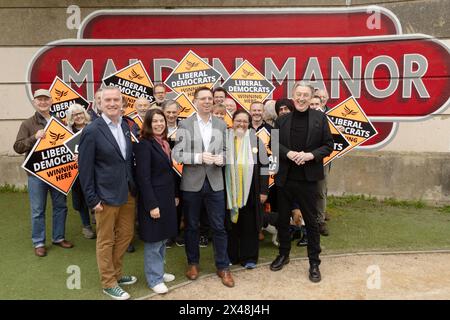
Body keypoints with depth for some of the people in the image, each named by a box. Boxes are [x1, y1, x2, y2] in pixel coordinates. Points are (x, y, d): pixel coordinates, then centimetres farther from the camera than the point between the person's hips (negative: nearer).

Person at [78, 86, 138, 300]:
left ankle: (116, 273, 38)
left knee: (126, 235, 18)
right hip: (106, 195, -6)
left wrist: (133, 186, 9)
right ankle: (109, 283, 27)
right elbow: (85, 169, -12)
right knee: (106, 240, 10)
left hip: (128, 192, 6)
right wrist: (92, 199, -13)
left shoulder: (126, 126, 4)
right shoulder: (91, 131, -14)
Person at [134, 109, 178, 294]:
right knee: (153, 240, 4)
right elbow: (143, 178, -19)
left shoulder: (165, 143, 10)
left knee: (163, 238, 17)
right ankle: (154, 279, 19)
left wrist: (175, 195, 14)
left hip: (167, 198, 8)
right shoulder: (144, 145, -15)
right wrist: (152, 205, -21)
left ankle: (159, 271, 33)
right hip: (153, 199, -8)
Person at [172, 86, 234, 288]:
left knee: (219, 226, 7)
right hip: (191, 183, -1)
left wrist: (222, 158, -14)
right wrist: (199, 157, -21)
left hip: (215, 182, 2)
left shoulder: (221, 125, 6)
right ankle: (193, 263, 32)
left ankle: (223, 266, 21)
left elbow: (226, 150, 8)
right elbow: (176, 154, -9)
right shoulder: (185, 125, -3)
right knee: (191, 226, 12)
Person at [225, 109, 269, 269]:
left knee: (249, 225, 7)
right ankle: (231, 256, 26)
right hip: (230, 191, 1)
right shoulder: (225, 139, 1)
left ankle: (249, 257, 21)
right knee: (231, 224, 10)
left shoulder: (255, 139, -1)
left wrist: (263, 190, -4)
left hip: (250, 191, -1)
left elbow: (264, 165, 0)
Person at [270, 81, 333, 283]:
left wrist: (310, 155, -17)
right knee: (283, 219, 14)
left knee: (311, 222, 7)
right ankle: (283, 254, 34)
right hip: (285, 178, 2)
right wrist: (289, 154, -15)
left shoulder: (320, 118, 0)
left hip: (308, 179, -2)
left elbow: (328, 145, -1)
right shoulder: (282, 120, 5)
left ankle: (314, 263, 21)